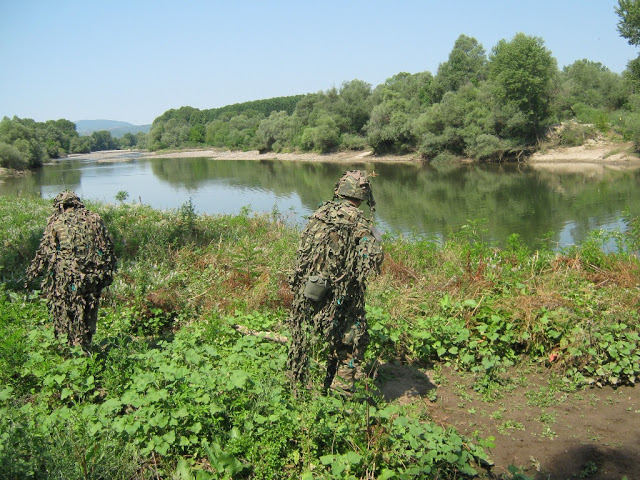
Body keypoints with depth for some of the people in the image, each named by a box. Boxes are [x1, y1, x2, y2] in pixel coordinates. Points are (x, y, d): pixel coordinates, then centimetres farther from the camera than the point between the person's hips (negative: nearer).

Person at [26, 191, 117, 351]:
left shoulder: (56, 222, 0)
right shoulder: (94, 219, 7)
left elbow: (45, 250, -1)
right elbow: (107, 247, 7)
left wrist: (33, 271, 9)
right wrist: (108, 272, 14)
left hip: (64, 278, -2)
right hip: (91, 276, 3)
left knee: (63, 316, 10)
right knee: (87, 316, 14)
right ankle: (84, 348, 20)